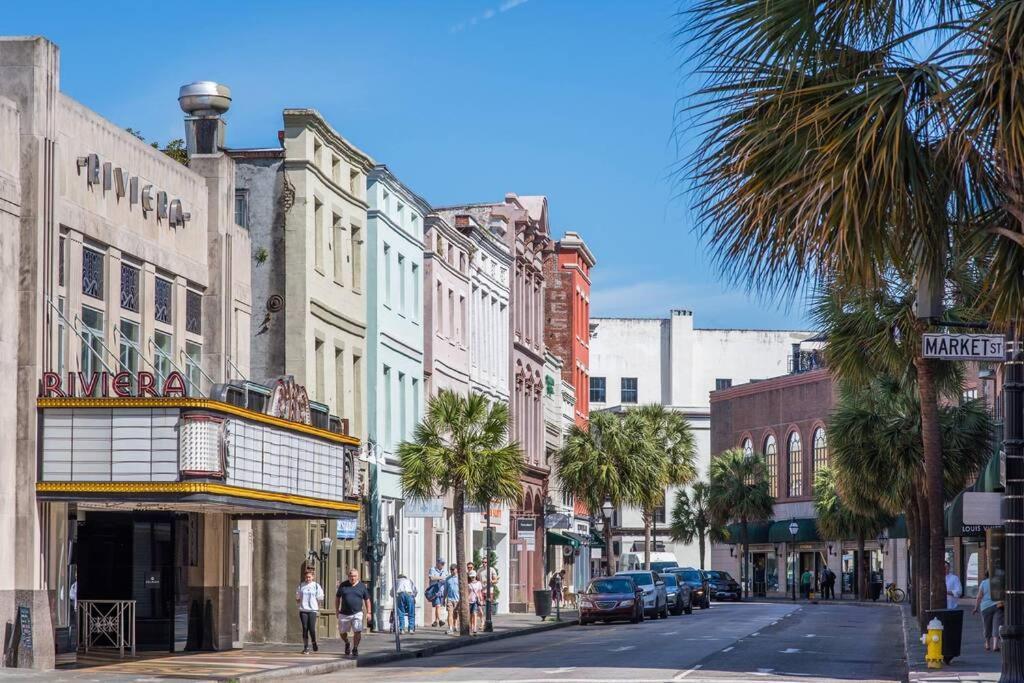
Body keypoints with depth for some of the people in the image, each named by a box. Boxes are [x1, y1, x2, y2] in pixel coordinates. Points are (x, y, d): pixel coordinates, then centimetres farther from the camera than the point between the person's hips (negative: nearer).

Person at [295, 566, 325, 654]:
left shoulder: (316, 586, 5)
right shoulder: (301, 586, 9)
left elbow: (319, 600, 8)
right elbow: (297, 598, 14)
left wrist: (318, 610, 6)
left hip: (313, 610, -2)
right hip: (303, 610, 2)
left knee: (312, 628, -9)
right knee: (305, 628, -1)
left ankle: (314, 644, 16)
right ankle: (306, 647, 5)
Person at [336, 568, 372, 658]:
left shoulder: (362, 586, 3)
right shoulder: (343, 585, 4)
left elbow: (367, 600, 9)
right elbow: (337, 598, 12)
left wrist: (368, 612, 3)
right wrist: (337, 610, 7)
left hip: (357, 613, -1)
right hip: (344, 614, 2)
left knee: (357, 631, -14)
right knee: (342, 632, 9)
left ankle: (355, 649, 0)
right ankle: (347, 643, 38)